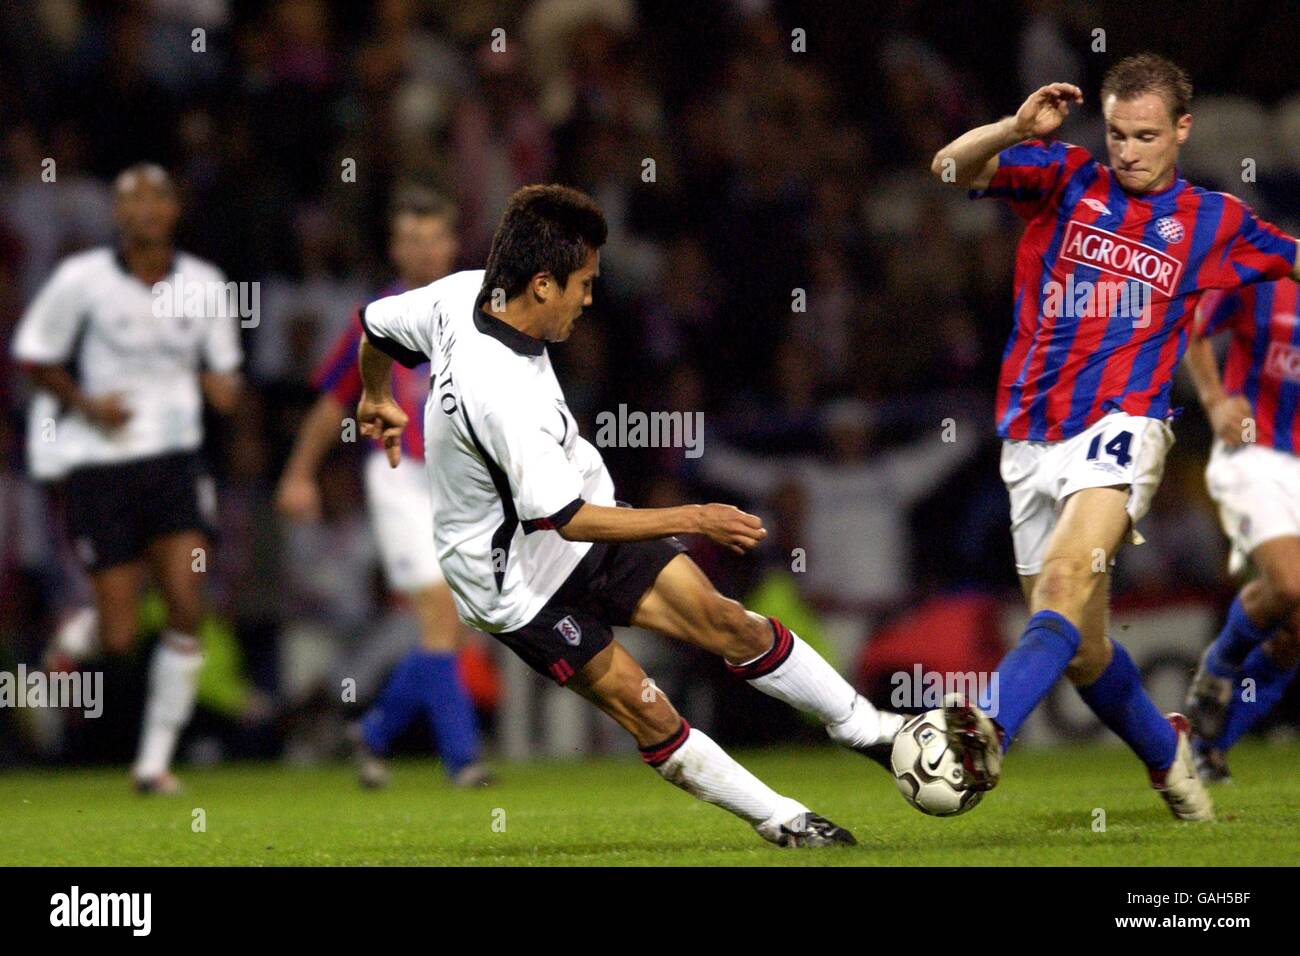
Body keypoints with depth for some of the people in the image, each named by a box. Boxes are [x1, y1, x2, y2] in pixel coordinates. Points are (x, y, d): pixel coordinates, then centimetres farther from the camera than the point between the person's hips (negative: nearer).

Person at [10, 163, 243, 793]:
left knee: (187, 609, -12)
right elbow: (34, 356, 3)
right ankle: (76, 631, 35)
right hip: (99, 463, -3)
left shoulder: (204, 286, 2)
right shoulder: (82, 279, -7)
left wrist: (222, 386, -8)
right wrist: (86, 404, -12)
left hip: (174, 459, 3)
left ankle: (155, 759, 2)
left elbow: (219, 371, 15)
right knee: (119, 638, -5)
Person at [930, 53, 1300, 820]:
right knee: (1083, 649, 8)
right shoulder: (1066, 179, 9)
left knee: (1067, 578, -30)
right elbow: (951, 168, -1)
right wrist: (1018, 129, -19)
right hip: (1031, 437, 3)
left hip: (1119, 427, -3)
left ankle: (993, 735, -49)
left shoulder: (1214, 221, 10)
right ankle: (1167, 751, 34)